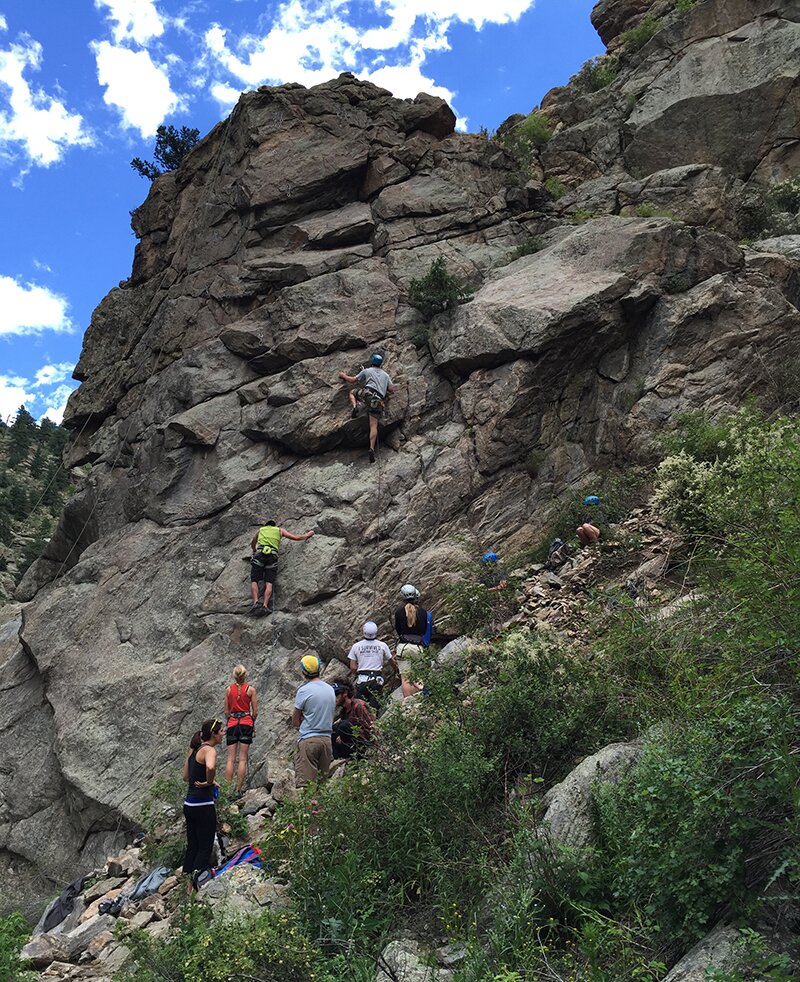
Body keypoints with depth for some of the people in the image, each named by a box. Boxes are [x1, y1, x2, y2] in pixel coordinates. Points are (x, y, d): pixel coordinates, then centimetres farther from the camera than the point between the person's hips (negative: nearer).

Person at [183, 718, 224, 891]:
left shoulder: (195, 749, 12)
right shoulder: (209, 750, -15)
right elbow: (210, 767, -38)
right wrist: (209, 782, -20)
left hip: (189, 804, 8)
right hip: (203, 805, -8)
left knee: (192, 846, 15)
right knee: (205, 848, 1)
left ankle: (187, 886, 20)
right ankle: (194, 884, -5)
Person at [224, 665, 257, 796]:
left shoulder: (228, 689, 3)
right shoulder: (250, 689, -2)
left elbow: (226, 711, 7)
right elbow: (255, 711, 0)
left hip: (232, 724, 2)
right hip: (246, 723, -1)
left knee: (230, 759, 4)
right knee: (243, 759, 1)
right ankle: (238, 790, -1)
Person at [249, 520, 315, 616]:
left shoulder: (261, 530, 31)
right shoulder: (280, 530, 27)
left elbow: (253, 544, 46)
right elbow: (297, 538, 23)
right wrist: (308, 534, 40)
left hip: (259, 554, 0)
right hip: (272, 556, 0)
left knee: (254, 581, -3)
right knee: (269, 583, -7)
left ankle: (256, 602, -27)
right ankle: (265, 605, -28)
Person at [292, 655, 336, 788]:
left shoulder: (304, 690, -8)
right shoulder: (330, 689, 11)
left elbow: (295, 722, -2)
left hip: (308, 739, -6)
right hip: (327, 738, 6)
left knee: (305, 782, -7)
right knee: (322, 781, 11)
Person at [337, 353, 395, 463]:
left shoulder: (367, 371, 16)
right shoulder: (386, 375, 26)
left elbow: (353, 380, 18)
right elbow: (391, 390, 21)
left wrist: (344, 376, 35)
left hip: (368, 393, -3)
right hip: (379, 401, 3)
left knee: (352, 392, 27)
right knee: (373, 425, -3)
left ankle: (355, 406, -3)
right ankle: (372, 448, -21)